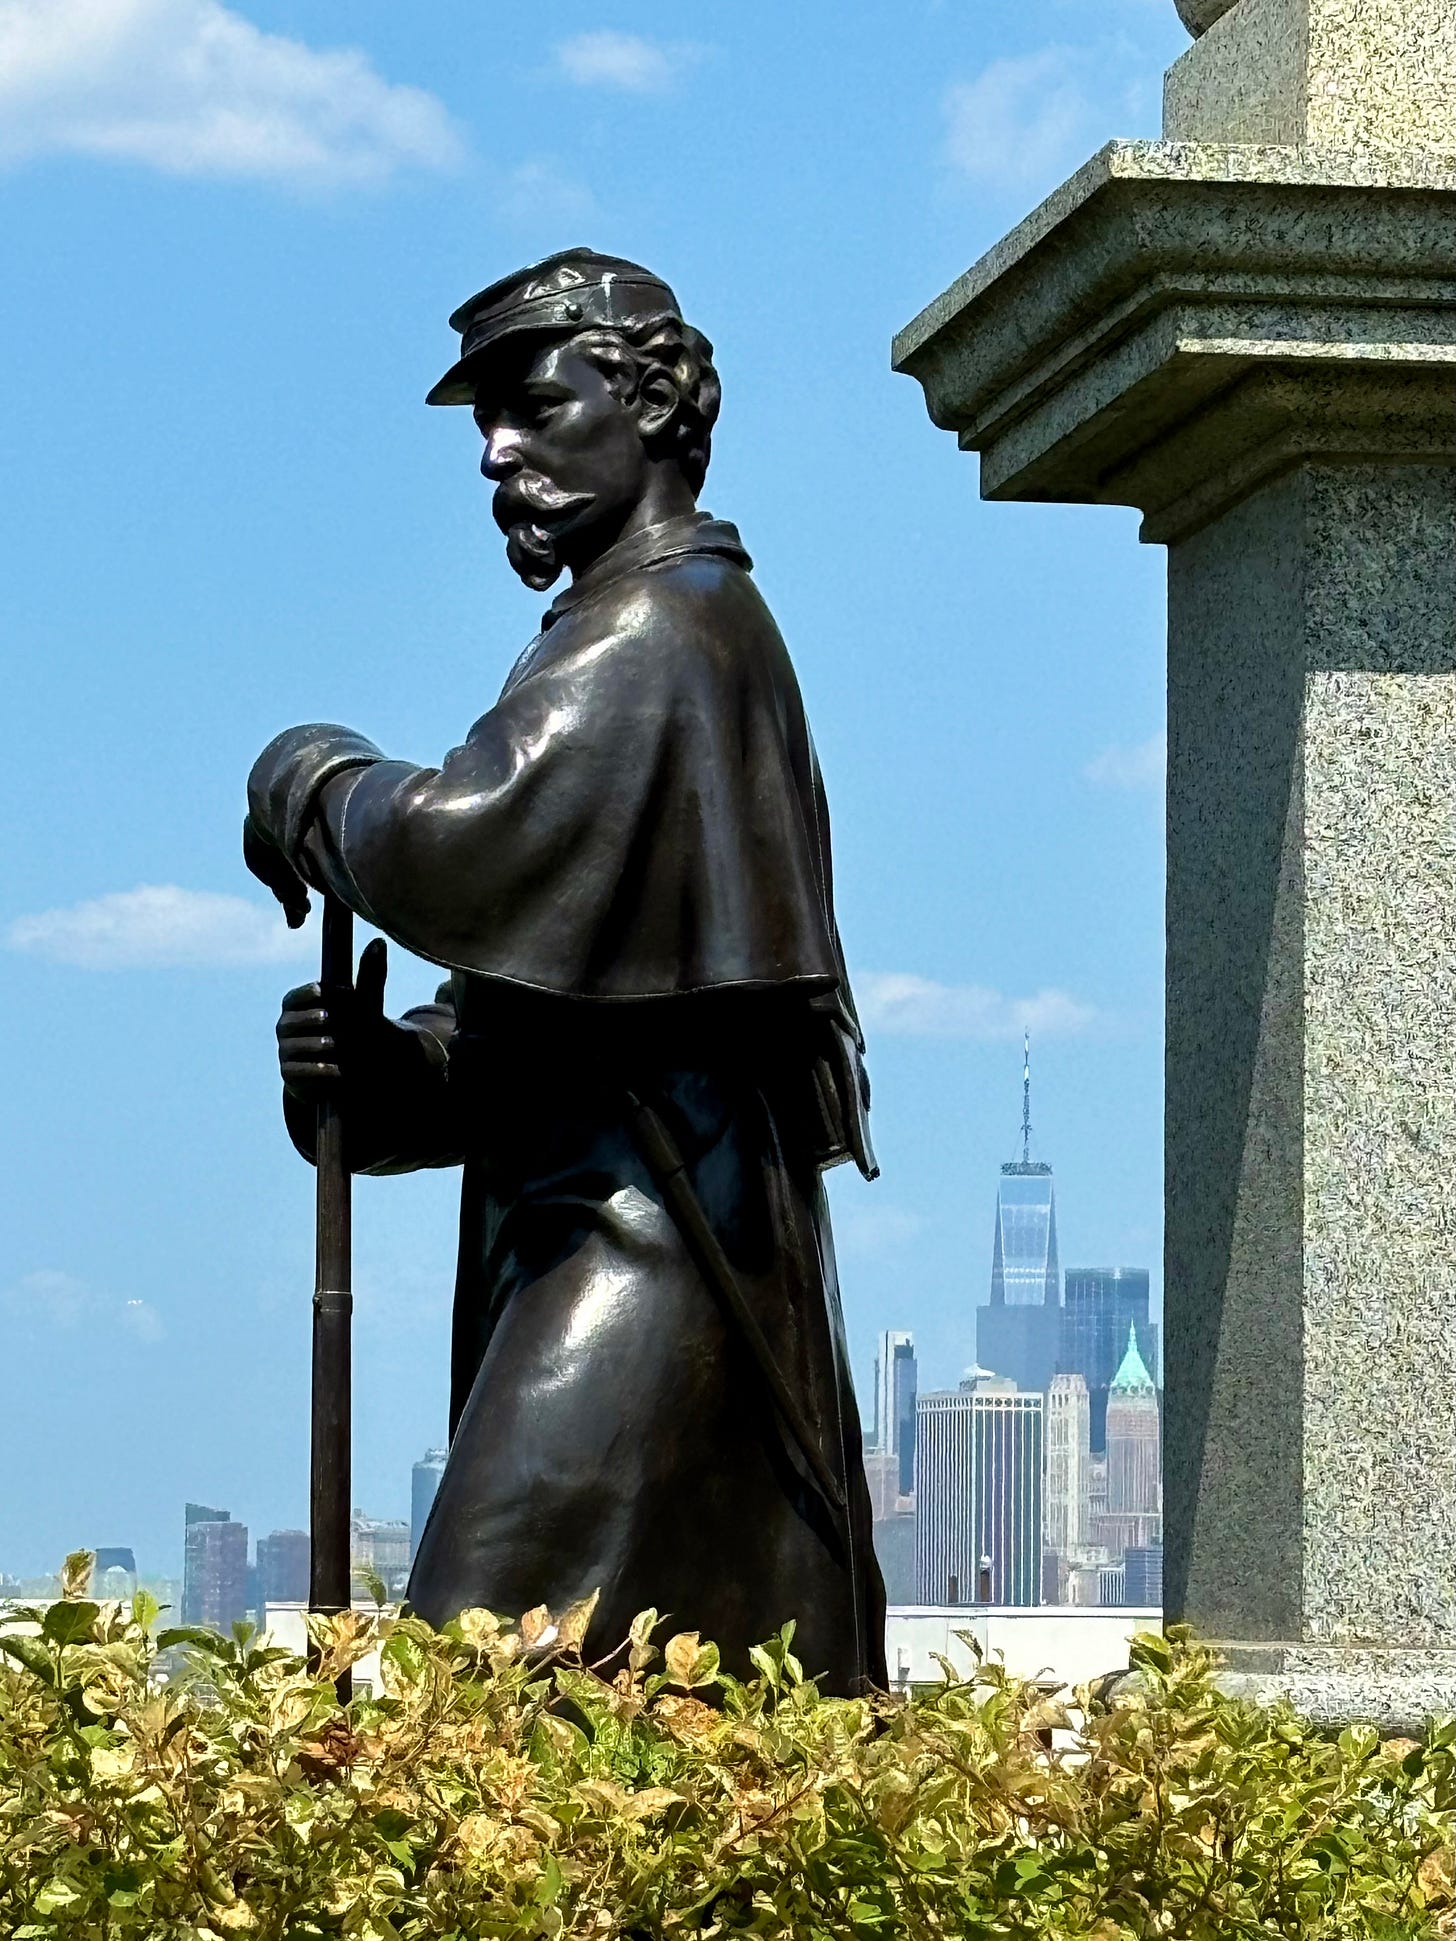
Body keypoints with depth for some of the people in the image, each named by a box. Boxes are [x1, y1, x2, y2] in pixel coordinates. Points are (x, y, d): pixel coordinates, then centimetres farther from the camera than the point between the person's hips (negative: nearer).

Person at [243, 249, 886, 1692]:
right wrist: (386, 1072, 4)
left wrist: (312, 781, -3)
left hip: (645, 1246, -10)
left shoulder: (661, 634, -10)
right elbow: (558, 1002, 22)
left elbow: (449, 856, -25)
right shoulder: (680, 631, 22)